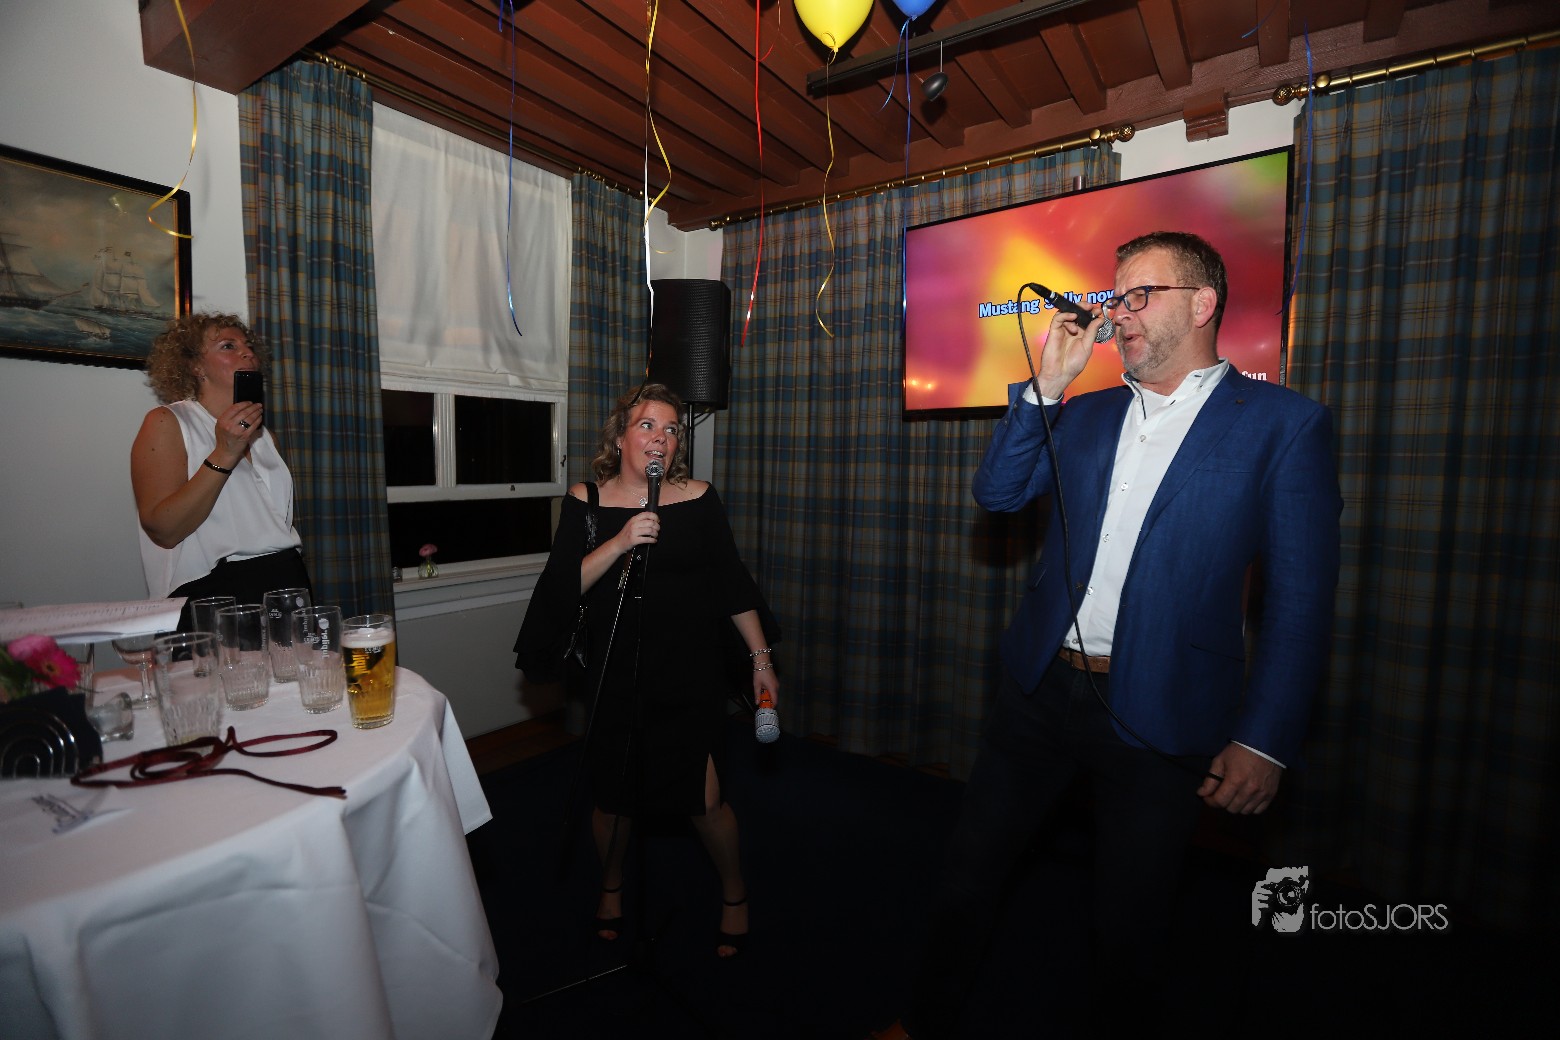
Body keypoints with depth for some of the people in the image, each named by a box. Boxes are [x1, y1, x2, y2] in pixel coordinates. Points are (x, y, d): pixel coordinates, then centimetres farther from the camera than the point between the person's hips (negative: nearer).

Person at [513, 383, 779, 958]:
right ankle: (611, 885, 48)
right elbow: (562, 588, -9)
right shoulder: (585, 502, -3)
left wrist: (762, 657, -1)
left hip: (691, 674, -1)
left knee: (703, 796, 0)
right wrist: (619, 543, -24)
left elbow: (732, 582, 0)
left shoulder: (698, 499, -4)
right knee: (612, 792, 15)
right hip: (615, 676, 1)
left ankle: (734, 892, 33)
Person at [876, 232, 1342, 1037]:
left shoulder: (1284, 424, -4)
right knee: (971, 862, 16)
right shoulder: (1086, 413, 9)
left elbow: (1300, 598, -6)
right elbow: (997, 493, 0)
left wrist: (1265, 741, -9)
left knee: (1130, 917, 15)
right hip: (1040, 689, 4)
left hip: (1159, 718, -3)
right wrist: (1046, 386, -6)